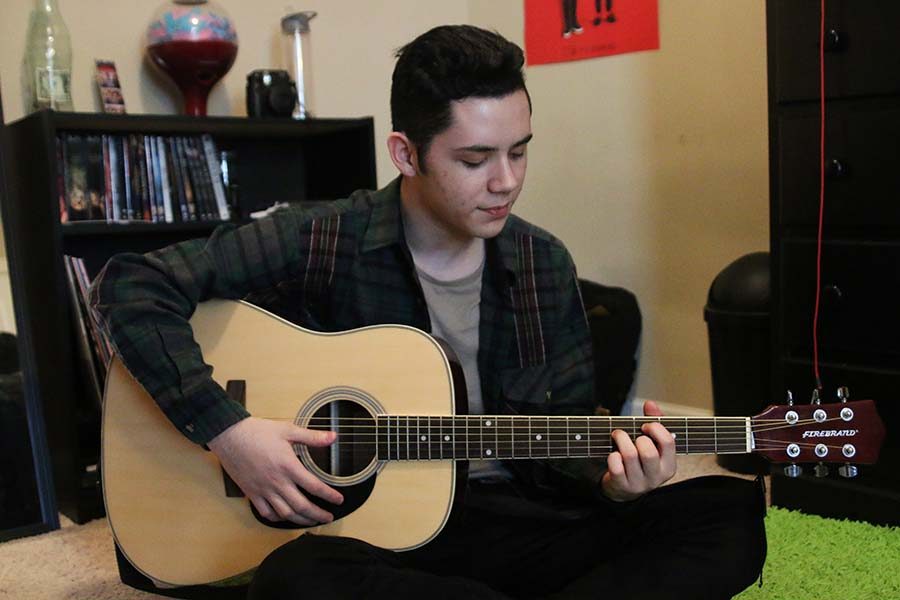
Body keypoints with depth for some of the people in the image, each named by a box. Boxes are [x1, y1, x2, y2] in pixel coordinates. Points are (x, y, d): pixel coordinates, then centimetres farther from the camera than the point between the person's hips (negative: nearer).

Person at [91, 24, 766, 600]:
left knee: (731, 513, -14)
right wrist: (226, 428, -19)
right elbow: (131, 285, -10)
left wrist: (608, 476, -15)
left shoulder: (545, 266, 3)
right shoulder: (320, 244, -9)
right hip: (362, 526, -2)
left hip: (507, 518, 3)